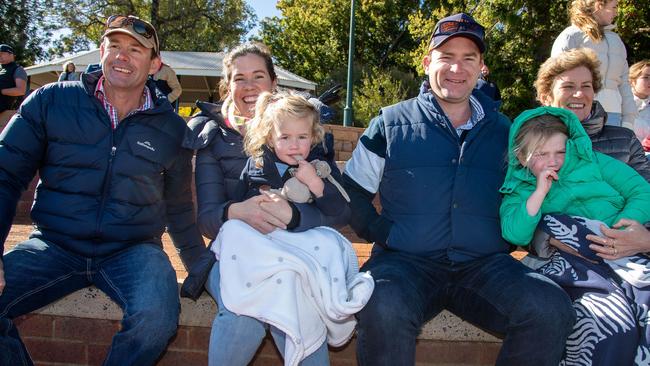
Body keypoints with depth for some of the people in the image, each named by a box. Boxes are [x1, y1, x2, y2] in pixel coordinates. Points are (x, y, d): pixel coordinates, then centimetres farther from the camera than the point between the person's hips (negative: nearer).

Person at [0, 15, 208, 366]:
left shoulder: (172, 129, 5)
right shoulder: (50, 101, 2)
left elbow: (178, 208, 15)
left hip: (132, 251, 0)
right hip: (54, 246, 1)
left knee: (156, 318, -31)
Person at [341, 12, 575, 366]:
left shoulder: (503, 130, 16)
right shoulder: (391, 124, 9)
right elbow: (351, 191, 11)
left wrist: (508, 238, 6)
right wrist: (382, 233, -3)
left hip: (485, 264, 3)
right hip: (406, 261, -2)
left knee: (551, 309, -26)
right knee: (382, 310, -36)